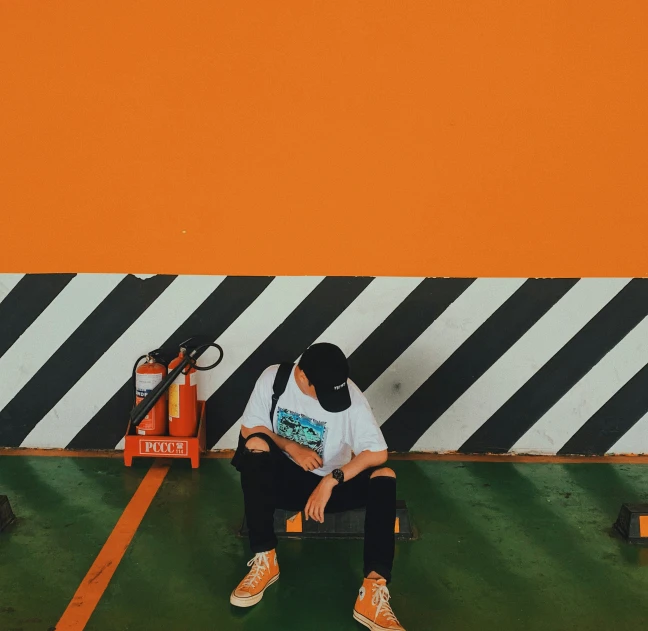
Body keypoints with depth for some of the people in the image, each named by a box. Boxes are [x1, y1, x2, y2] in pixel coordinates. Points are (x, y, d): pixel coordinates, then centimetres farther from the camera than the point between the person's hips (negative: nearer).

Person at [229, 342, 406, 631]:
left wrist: (331, 480, -28)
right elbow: (249, 430, -7)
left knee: (384, 478, -27)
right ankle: (264, 560, -24)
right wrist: (291, 447, -21)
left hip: (332, 483, 0)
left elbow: (378, 453, -20)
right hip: (286, 479, 0)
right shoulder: (273, 379, -14)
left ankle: (373, 593, -33)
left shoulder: (351, 396, -18)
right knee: (255, 444, -31)